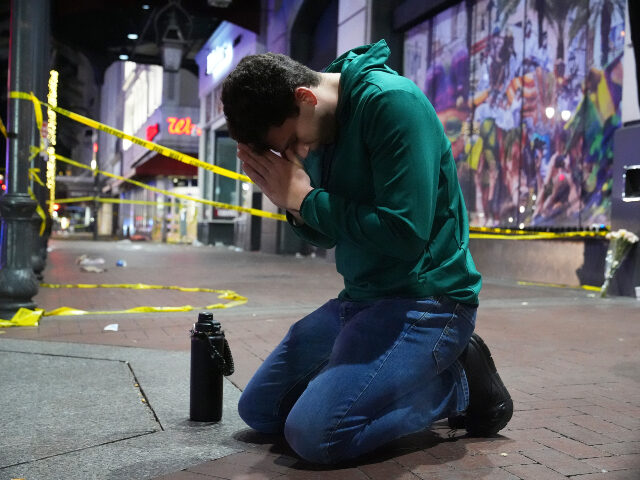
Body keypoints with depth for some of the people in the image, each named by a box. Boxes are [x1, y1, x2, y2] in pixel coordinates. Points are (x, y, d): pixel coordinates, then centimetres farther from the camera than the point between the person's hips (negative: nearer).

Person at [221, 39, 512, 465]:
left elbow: (405, 232, -26)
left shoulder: (391, 101, -19)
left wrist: (305, 198, -17)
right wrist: (290, 201, -8)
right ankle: (418, 376, 15)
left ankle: (458, 384, -1)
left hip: (425, 299, -9)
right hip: (358, 298, 9)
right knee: (258, 409, 11)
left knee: (315, 432, -23)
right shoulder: (318, 131, 6)